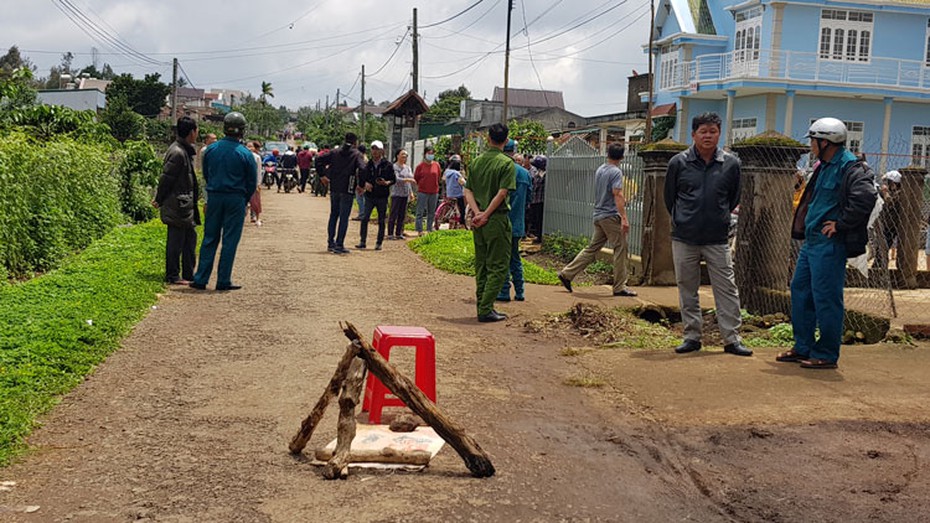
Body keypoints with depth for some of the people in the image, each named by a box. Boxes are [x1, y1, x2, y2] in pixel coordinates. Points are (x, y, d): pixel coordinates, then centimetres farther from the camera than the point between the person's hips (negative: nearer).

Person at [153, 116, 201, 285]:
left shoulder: (185, 150, 13)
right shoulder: (177, 152, -18)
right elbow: (166, 178, -16)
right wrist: (159, 200, -8)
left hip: (186, 204, 10)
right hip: (177, 204, -10)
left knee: (190, 237, 14)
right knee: (176, 240, -2)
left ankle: (189, 274, 22)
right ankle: (172, 276, 6)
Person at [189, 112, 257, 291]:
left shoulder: (211, 149, 1)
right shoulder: (245, 154, -8)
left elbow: (205, 175, 11)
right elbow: (252, 182, -2)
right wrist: (244, 202, 12)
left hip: (214, 197, 3)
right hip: (236, 199, -3)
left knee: (209, 238, 10)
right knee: (230, 241, 3)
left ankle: (200, 279, 9)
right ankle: (223, 281, 5)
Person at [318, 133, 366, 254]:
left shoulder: (335, 152, 8)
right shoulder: (356, 154, -5)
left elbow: (320, 161, 3)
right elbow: (362, 169, -19)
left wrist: (323, 175, 10)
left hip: (334, 188, 5)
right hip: (347, 190, -5)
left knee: (333, 215, 17)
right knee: (344, 217, 0)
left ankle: (330, 242, 21)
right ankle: (339, 245, -2)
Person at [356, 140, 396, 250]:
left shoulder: (388, 165, -1)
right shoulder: (368, 165, 6)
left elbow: (393, 179, 2)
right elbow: (362, 178, 13)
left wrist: (386, 183, -18)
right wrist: (365, 184, -8)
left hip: (382, 196, -2)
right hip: (369, 196, 2)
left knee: (381, 221, 4)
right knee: (364, 218, -7)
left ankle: (379, 243, 13)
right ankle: (362, 241, 0)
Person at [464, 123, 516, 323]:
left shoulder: (476, 162, 8)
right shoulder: (507, 163, -9)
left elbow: (468, 191, 4)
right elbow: (502, 193, -17)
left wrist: (478, 212, -5)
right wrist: (486, 215, -13)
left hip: (479, 221, 6)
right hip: (497, 219, -6)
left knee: (481, 265, 14)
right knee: (498, 267, 0)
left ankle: (483, 306, 20)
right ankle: (485, 310, -3)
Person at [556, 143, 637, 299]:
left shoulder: (599, 170, 16)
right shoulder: (616, 172, -11)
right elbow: (617, 195, -21)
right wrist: (624, 217, -25)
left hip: (599, 215, 8)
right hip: (611, 215, -8)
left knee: (592, 248, 12)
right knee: (620, 248, -2)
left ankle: (567, 274, 10)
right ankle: (620, 287, -1)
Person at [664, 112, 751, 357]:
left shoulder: (731, 164, 1)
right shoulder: (679, 162, -1)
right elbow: (669, 197, 11)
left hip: (717, 239, 0)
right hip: (684, 239, 0)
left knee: (726, 289, 0)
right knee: (687, 289, 7)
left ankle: (732, 338, 8)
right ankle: (692, 336, 18)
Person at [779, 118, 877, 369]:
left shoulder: (849, 168, -14)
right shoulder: (825, 166, 17)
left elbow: (866, 196, -29)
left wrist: (841, 224, -22)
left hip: (829, 244, -10)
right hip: (812, 240, 10)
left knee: (825, 298, -5)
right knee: (800, 290, 15)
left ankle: (826, 355, 4)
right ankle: (803, 348, 24)